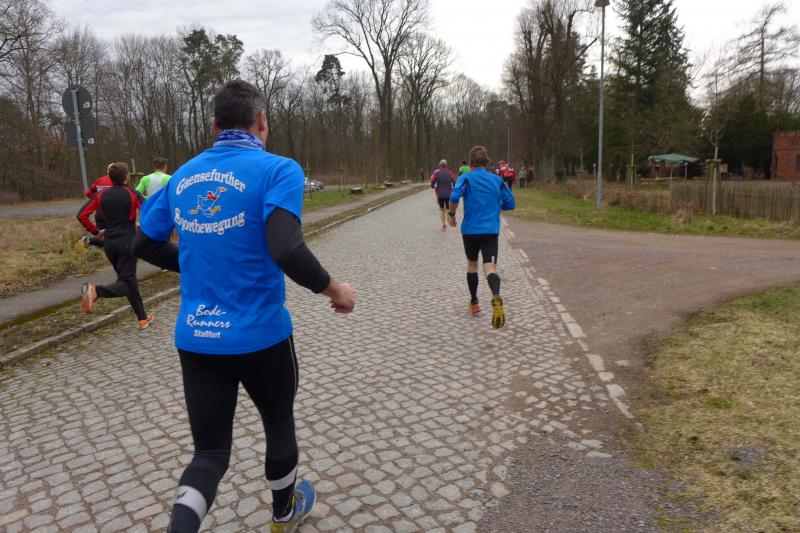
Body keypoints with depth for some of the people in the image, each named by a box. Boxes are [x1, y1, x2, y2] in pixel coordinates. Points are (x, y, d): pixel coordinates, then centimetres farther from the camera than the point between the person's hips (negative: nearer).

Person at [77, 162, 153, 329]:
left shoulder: (101, 195, 5)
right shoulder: (133, 194, -5)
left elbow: (82, 216, 0)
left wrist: (96, 232, 13)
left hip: (109, 243, 5)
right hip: (127, 242, -5)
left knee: (129, 279, 15)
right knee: (126, 282, -5)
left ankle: (143, 318, 19)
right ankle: (96, 291, -34)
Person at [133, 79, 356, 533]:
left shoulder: (183, 176, 6)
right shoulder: (277, 169, -12)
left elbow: (146, 245, 15)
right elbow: (286, 250, -26)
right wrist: (333, 289, -11)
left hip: (195, 339, 4)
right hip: (259, 337, -4)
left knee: (210, 452, 16)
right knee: (280, 423, 23)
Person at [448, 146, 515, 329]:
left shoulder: (466, 178, 0)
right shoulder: (497, 180, 8)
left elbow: (454, 197, -18)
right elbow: (510, 204, 8)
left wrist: (452, 215, -2)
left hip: (470, 230, 0)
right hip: (491, 231, 0)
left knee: (472, 264, 21)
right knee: (490, 268, -11)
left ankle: (474, 303, 33)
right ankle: (496, 298, -42)